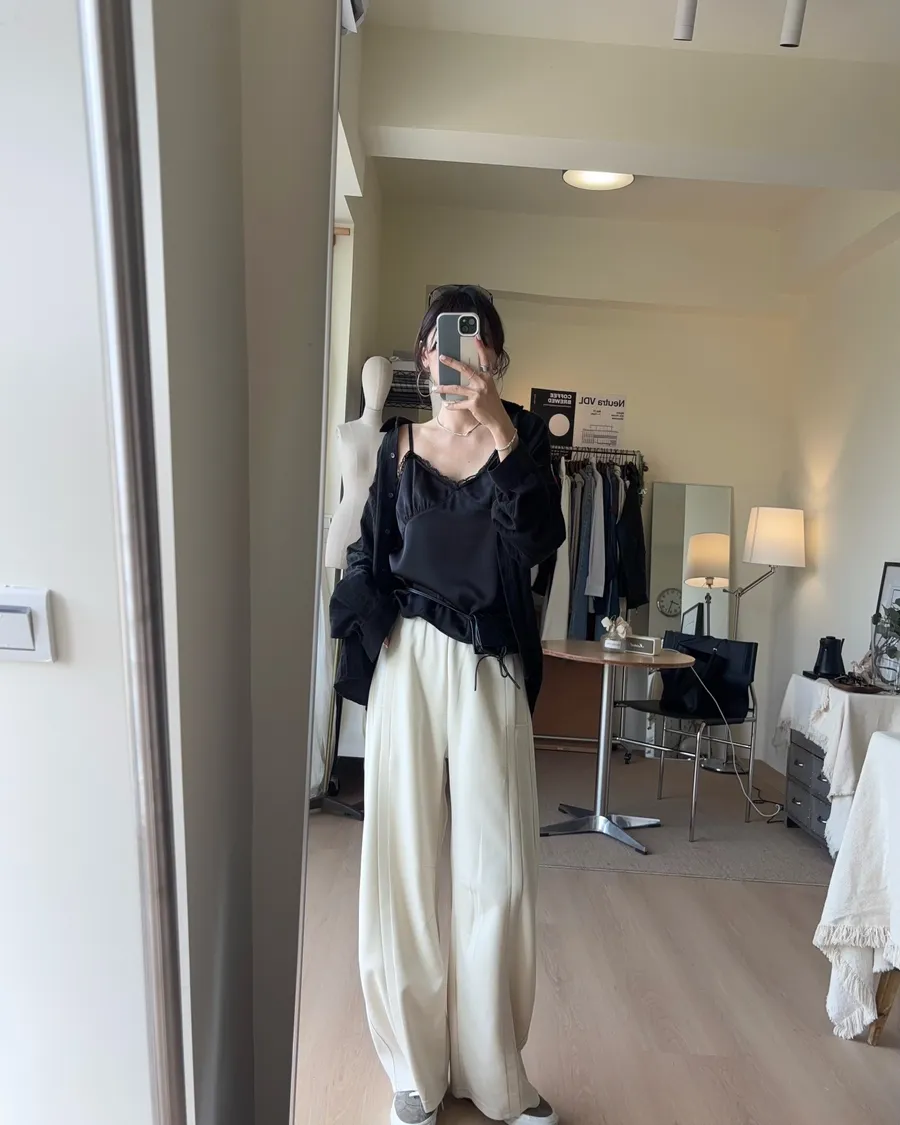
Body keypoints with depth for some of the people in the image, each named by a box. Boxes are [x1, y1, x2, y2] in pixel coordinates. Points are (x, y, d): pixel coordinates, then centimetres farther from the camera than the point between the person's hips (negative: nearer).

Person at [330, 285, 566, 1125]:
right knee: (404, 858, 6)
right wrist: (372, 652, -1)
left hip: (492, 669, -1)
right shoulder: (400, 445, 8)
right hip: (410, 661, 1)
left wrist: (501, 434, -20)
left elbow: (539, 543, -12)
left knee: (498, 867, 3)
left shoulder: (524, 435, 4)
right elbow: (370, 561, 9)